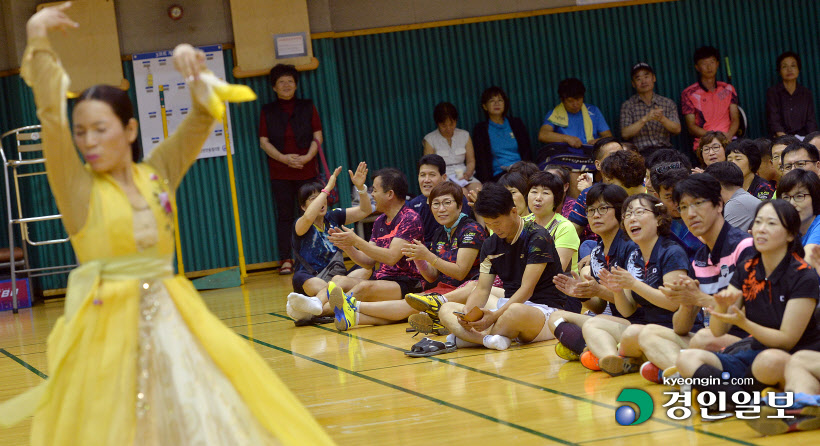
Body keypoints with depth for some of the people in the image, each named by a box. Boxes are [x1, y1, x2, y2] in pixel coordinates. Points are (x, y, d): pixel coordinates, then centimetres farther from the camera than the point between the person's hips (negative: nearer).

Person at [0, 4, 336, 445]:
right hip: (107, 324, -3)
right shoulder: (76, 186, -2)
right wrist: (38, 42, -25)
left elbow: (202, 119, 9)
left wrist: (197, 74, -10)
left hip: (170, 316, 3)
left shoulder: (157, 172, 8)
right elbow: (51, 121, -15)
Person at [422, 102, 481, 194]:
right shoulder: (430, 139, 5)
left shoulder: (464, 135, 15)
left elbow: (471, 161, 13)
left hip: (463, 175, 3)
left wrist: (467, 174, -9)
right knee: (463, 193, -35)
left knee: (478, 190, -30)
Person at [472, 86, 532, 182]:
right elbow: (481, 160, 5)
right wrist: (486, 184, -12)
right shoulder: (480, 129, 13)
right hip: (498, 175, -3)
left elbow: (527, 151, 16)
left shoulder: (516, 123, 21)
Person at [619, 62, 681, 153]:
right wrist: (645, 119, -15)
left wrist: (662, 119, -16)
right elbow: (625, 134, -2)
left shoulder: (668, 103, 15)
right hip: (641, 153, -2)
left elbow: (677, 130, 4)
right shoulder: (627, 105, 10)